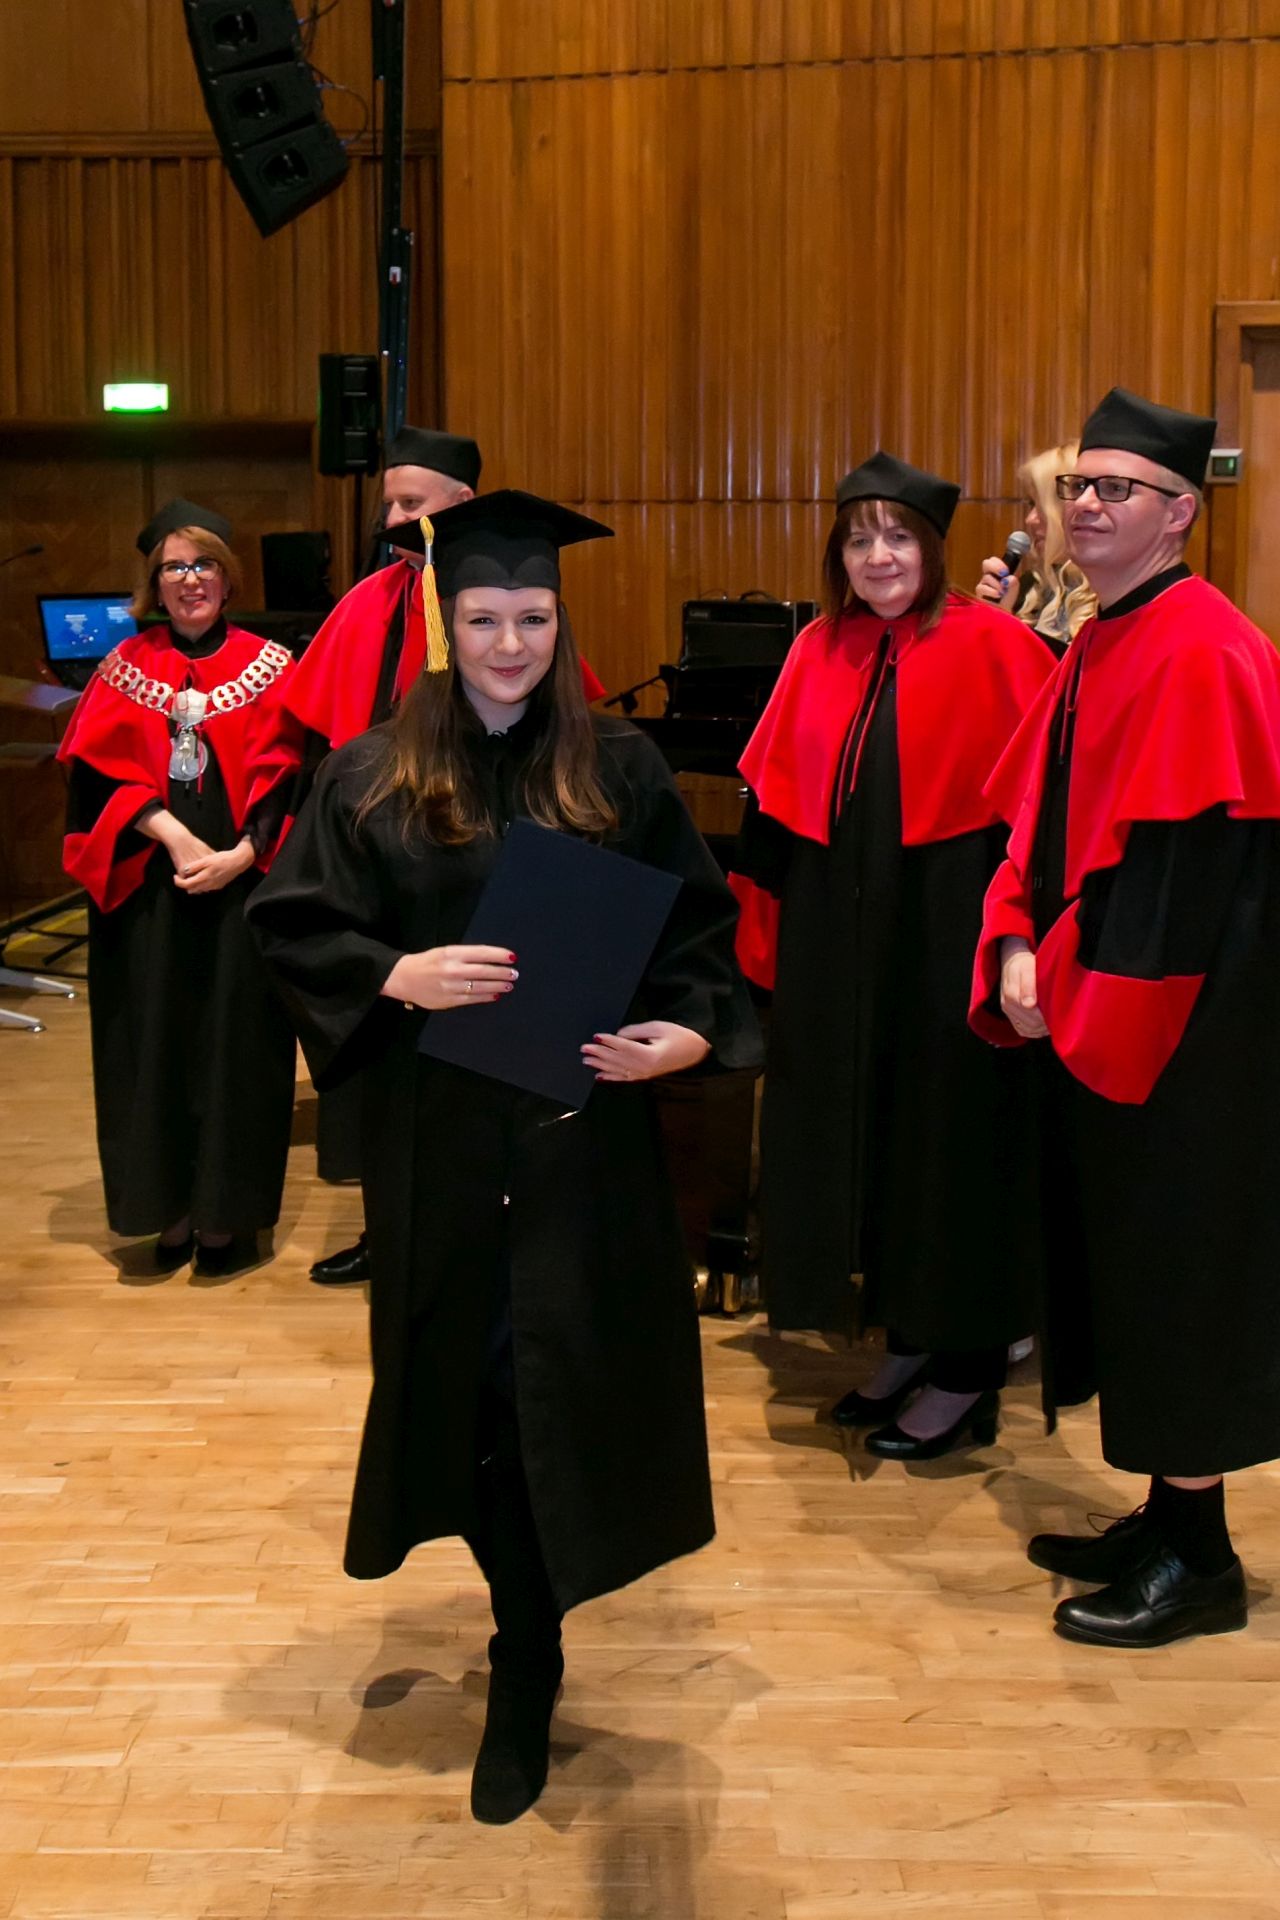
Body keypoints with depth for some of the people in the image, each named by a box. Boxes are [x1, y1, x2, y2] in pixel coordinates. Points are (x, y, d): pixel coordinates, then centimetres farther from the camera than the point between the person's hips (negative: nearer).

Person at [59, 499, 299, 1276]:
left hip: (240, 883, -1)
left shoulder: (268, 665, 4)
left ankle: (226, 1210, 11)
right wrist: (170, 833, -16)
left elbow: (283, 776, -2)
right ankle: (171, 1205, 14)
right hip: (146, 885, 1)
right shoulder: (126, 666, 8)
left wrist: (240, 854, -17)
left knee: (234, 1040, 1)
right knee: (156, 1041, 4)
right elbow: (101, 772, -1)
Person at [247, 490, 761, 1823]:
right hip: (440, 1145, 0)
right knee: (474, 1379, 7)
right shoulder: (369, 781, 2)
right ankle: (529, 1644, 32)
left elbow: (701, 921, 5)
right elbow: (290, 926, 0)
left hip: (583, 1135, 0)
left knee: (560, 1382, 1)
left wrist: (687, 1030, -13)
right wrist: (399, 976, -18)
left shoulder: (618, 772, 4)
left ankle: (524, 1678, 19)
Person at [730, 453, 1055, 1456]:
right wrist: (773, 935, 7)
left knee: (948, 1133, 2)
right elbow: (778, 796, 10)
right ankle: (909, 1340, 28)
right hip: (840, 940, 6)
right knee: (859, 1131, 12)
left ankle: (967, 1370, 16)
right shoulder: (823, 651, 8)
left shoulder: (991, 645, -8)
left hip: (947, 932, -6)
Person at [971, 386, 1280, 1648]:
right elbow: (1038, 820, 14)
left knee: (1176, 1264, 0)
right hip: (1087, 1010, 9)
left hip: (1176, 1025, -9)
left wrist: (1073, 978, -18)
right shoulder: (1093, 651, 13)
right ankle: (1164, 1520, 29)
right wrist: (1018, 949, -1)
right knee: (1118, 1261, 15)